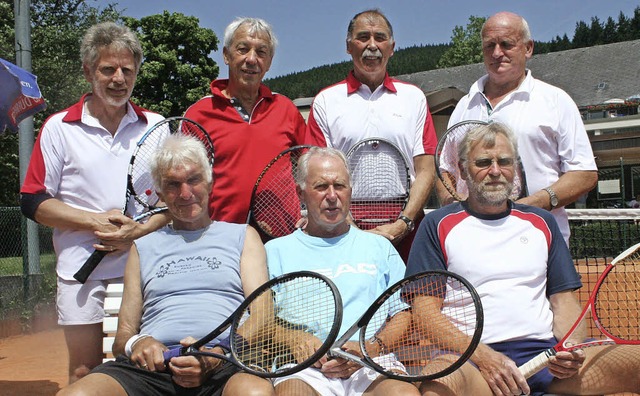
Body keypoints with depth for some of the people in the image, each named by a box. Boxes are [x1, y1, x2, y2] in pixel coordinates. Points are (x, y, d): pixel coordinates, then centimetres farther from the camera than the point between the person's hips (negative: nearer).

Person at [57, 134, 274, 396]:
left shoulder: (242, 236, 20)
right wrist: (135, 343, -3)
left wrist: (218, 356, -13)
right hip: (152, 365, 3)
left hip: (227, 366, -2)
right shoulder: (143, 247, 27)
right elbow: (124, 333, 23)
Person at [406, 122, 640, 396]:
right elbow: (425, 311, -1)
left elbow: (564, 300, 17)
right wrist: (483, 357, -16)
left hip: (547, 354, 4)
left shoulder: (542, 223, 20)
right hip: (471, 361, -4)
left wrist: (571, 348, -6)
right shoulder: (438, 226, 7)